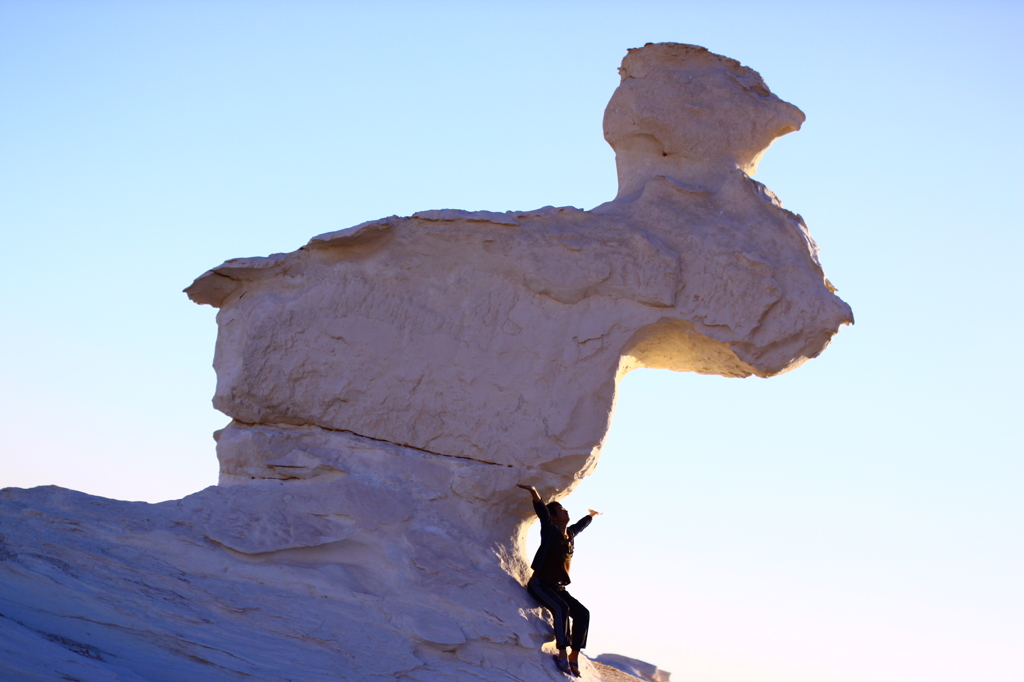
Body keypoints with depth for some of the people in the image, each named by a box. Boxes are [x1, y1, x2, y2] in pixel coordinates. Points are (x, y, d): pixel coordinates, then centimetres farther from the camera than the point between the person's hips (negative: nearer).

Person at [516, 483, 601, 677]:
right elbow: (542, 511, -23)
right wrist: (534, 493, -39)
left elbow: (581, 524, 35)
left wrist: (591, 515, 55)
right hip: (540, 584, -7)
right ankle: (562, 654, -32)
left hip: (557, 587, 7)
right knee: (561, 608, -32)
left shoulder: (570, 534, 13)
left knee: (582, 613, -9)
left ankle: (574, 657, -6)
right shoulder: (550, 530, -6)